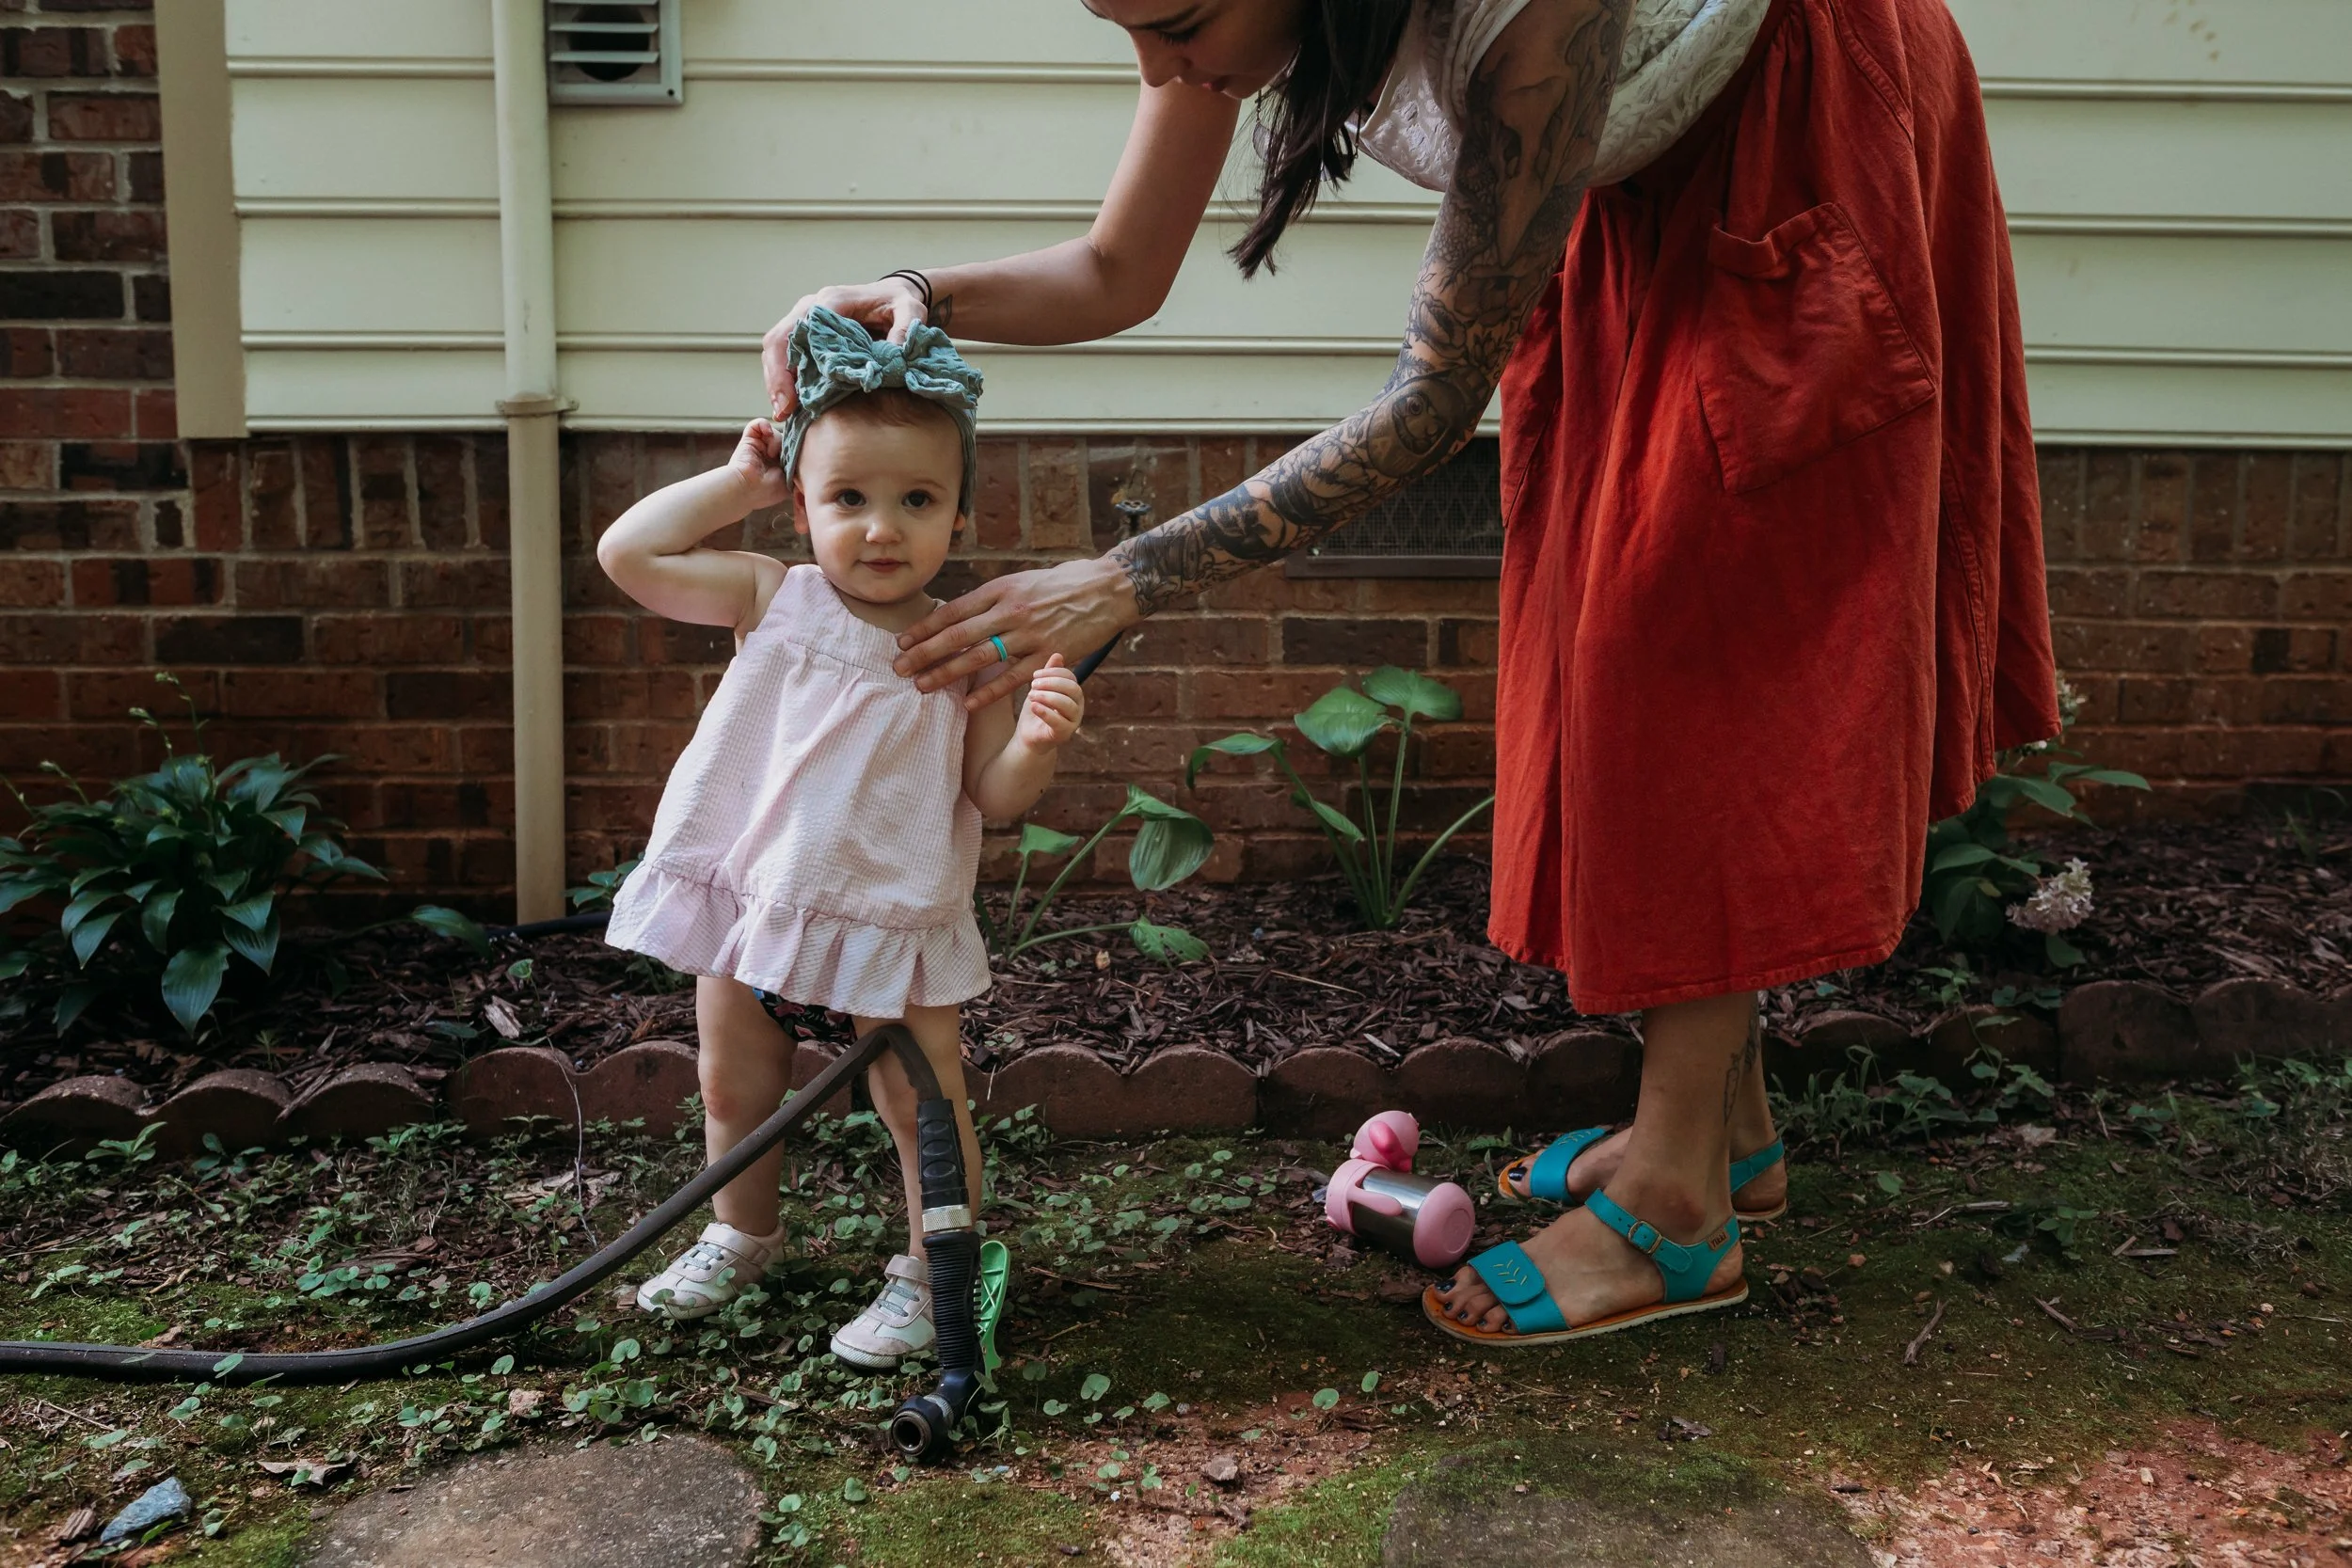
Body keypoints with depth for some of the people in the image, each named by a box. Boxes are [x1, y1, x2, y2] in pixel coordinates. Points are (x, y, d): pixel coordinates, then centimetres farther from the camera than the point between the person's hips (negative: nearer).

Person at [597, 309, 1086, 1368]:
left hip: (893, 915, -3)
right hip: (748, 894, 3)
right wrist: (736, 483, -6)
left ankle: (928, 1276, 22)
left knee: (921, 1105, 0)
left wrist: (1036, 740, -27)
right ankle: (742, 1236, 44)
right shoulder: (773, 600, -5)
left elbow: (994, 796, -6)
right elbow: (627, 554, -9)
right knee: (734, 1087, 20)